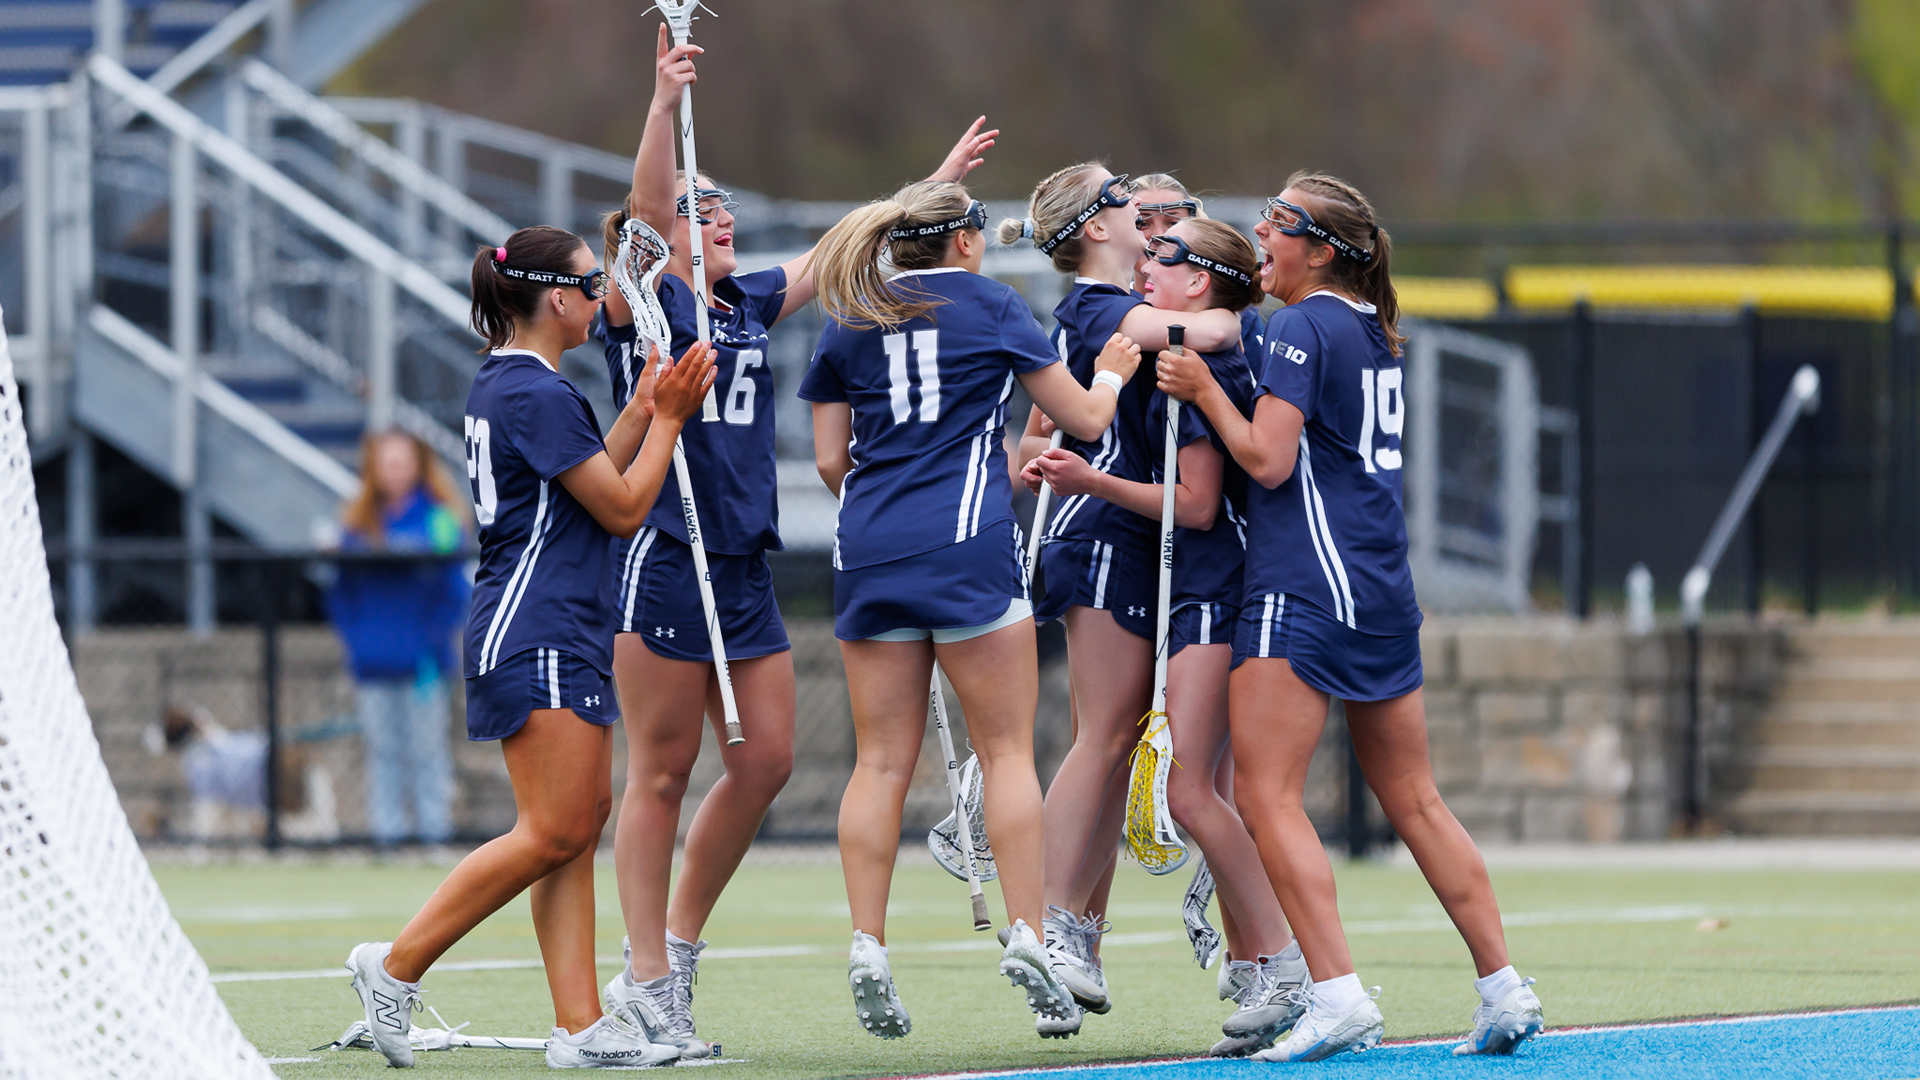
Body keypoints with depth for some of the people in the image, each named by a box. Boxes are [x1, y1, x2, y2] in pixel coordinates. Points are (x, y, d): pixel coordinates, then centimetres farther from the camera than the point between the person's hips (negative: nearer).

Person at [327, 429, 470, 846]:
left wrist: (434, 637, -11)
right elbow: (341, 592, 13)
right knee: (382, 746, 4)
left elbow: (453, 589, -1)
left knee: (426, 745, -2)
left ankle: (433, 820, 2)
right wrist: (354, 636, 1)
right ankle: (387, 823, 7)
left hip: (421, 662, -3)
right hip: (373, 663, 3)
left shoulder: (439, 519, -1)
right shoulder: (358, 524, 9)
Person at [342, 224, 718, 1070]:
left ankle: (580, 1026, 2)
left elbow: (590, 473, 24)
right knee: (554, 834, -11)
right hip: (537, 641, -11)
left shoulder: (503, 384, 16)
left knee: (582, 824, 6)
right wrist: (668, 419, 0)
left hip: (563, 639, 11)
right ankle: (395, 967, -5)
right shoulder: (537, 395, -15)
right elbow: (623, 507, -11)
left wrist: (646, 407, 16)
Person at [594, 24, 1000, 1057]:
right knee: (660, 773, -4)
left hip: (745, 565, 7)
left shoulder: (750, 304, 15)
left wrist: (939, 180, 20)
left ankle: (674, 950, 18)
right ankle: (648, 980, 1)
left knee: (765, 760, 5)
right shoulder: (640, 304, -4)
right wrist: (665, 102, -35)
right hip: (663, 560, -7)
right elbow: (646, 206, -21)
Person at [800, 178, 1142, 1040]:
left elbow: (830, 461, 13)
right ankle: (1025, 940, -8)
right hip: (966, 547, -4)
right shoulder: (989, 305, 5)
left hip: (868, 550, 4)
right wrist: (1111, 374, 30)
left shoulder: (847, 323, 13)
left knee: (882, 760, 4)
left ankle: (867, 950, -4)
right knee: (1006, 750, 0)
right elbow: (1083, 419, 9)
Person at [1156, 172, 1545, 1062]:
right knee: (1414, 801, 13)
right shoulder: (1374, 332, 17)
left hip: (1305, 589, -9)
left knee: (1267, 796, -10)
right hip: (1384, 596, 9)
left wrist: (1204, 389, -3)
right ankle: (1504, 990, 11)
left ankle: (1338, 998, -19)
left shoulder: (1303, 326, -9)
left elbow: (1268, 457, -15)